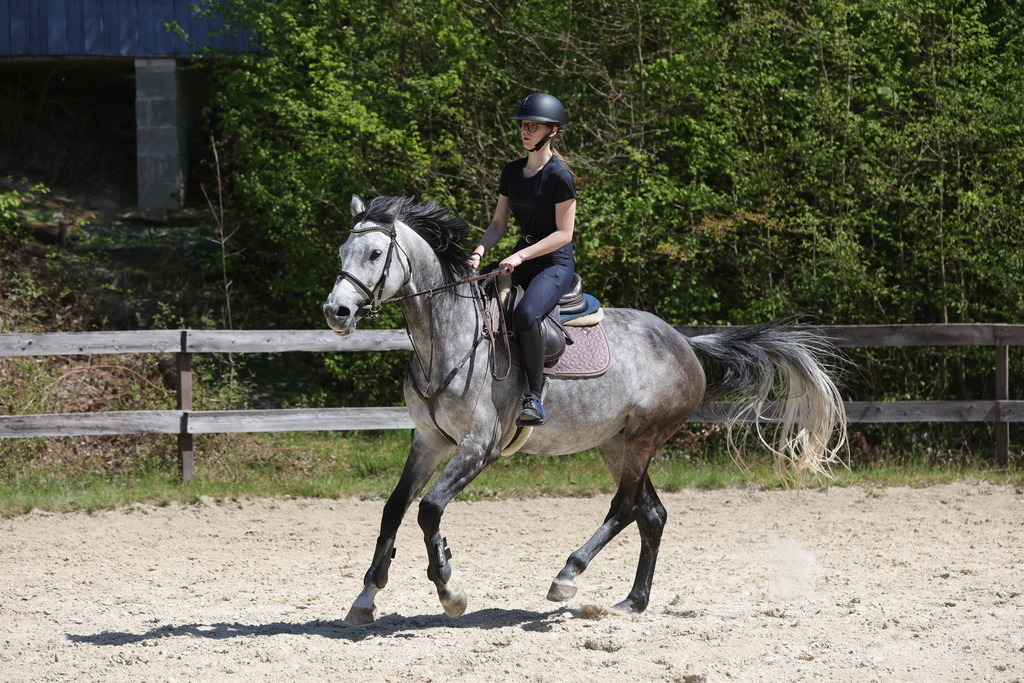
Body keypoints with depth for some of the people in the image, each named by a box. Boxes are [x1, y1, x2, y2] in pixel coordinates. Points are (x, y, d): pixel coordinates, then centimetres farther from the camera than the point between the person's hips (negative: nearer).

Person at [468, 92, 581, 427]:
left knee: (526, 314, -35)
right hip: (521, 261, 8)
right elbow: (499, 223, 14)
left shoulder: (559, 176, -12)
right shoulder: (512, 171, 12)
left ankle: (533, 398, -24)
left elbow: (563, 233, -15)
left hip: (556, 263, -8)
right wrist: (479, 252, -6)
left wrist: (520, 256, -22)